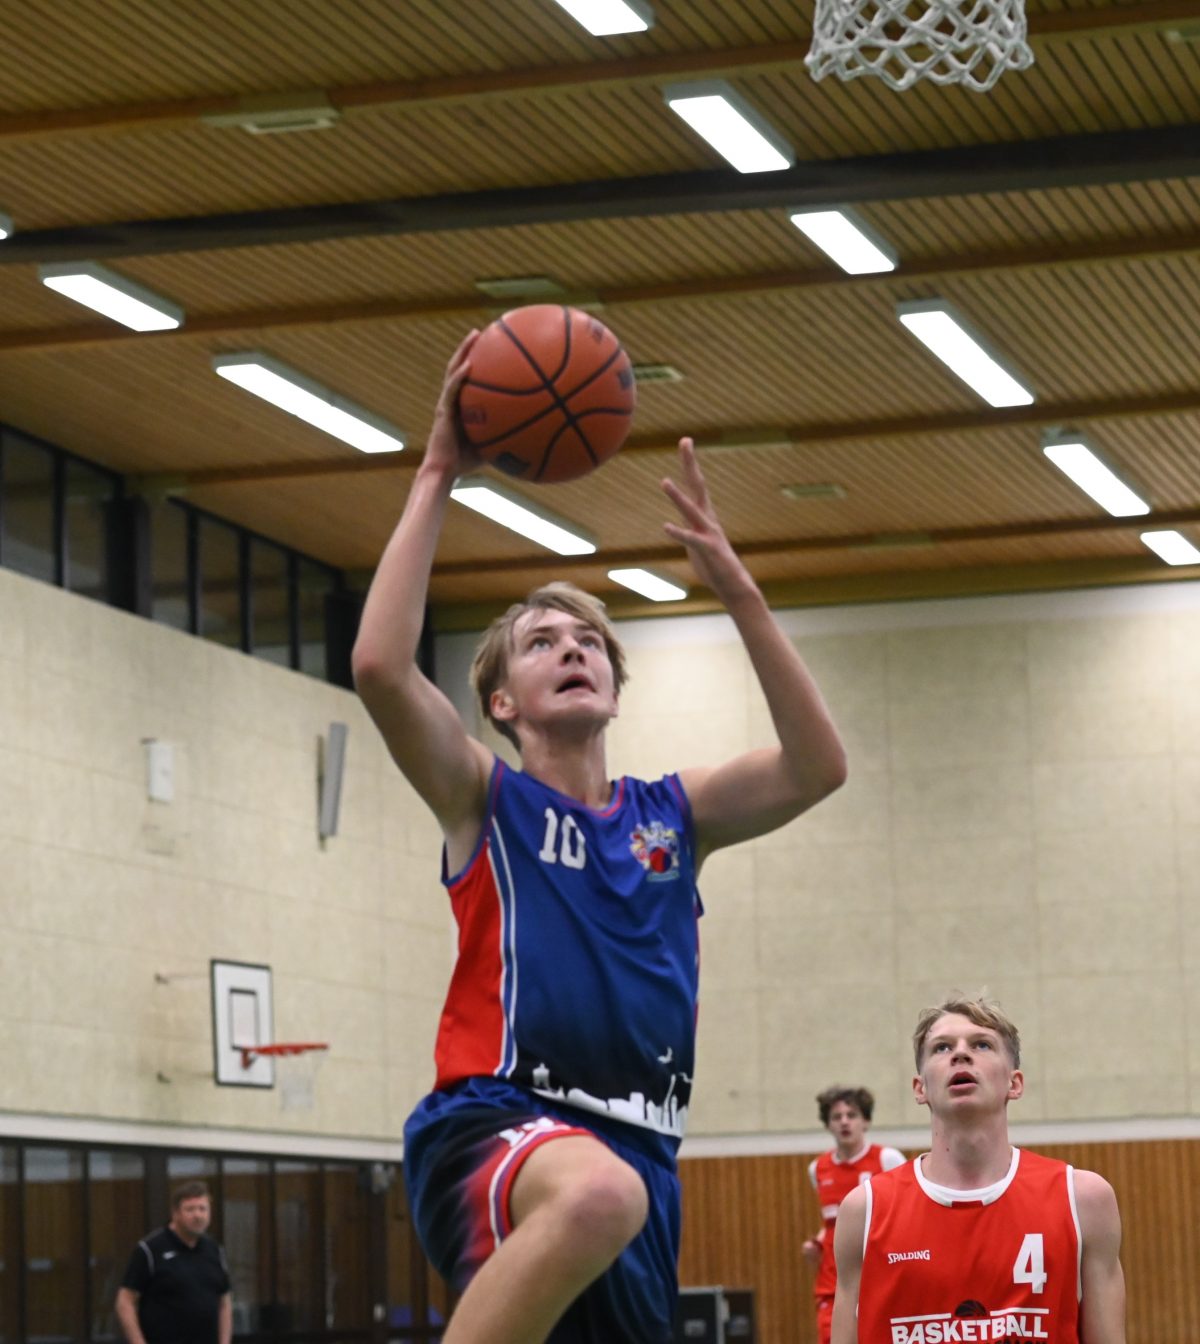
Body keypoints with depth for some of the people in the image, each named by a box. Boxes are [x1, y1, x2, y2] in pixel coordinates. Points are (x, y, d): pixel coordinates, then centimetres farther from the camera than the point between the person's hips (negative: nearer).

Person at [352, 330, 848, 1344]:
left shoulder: (670, 818, 19)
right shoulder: (486, 800, 7)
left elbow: (818, 767, 4)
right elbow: (380, 667, -11)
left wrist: (737, 591, 0)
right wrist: (438, 476, -7)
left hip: (634, 1150, 6)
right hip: (493, 1130, -6)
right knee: (596, 1193, -41)